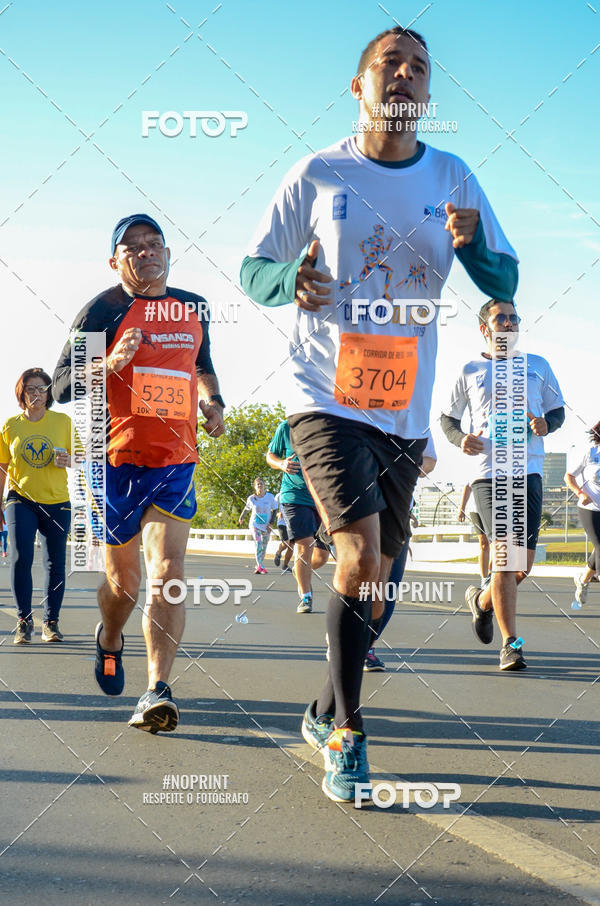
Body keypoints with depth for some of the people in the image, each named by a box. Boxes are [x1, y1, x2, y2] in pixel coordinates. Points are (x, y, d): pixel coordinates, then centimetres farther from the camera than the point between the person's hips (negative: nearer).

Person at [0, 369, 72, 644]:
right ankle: (24, 621, -3)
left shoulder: (63, 422, 2)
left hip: (56, 501, 1)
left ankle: (51, 622, 14)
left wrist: (68, 460, -14)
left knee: (55, 564, 2)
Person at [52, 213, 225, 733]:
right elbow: (61, 384, -7)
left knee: (167, 576, -14)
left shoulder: (194, 309, 11)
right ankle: (110, 641, 43)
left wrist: (212, 402, 11)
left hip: (177, 461, 2)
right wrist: (109, 366, -24)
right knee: (123, 579, 10)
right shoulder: (103, 310, -4)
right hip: (117, 460, -2)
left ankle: (158, 691, -17)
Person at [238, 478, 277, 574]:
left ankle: (259, 565, 30)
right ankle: (260, 567, -31)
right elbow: (246, 509, 12)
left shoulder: (270, 496, -8)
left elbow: (274, 510, 0)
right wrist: (240, 519, 25)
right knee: (258, 543, -21)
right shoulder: (251, 498, -6)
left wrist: (271, 522, -11)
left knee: (264, 547, 10)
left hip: (266, 526, 2)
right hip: (255, 524, -2)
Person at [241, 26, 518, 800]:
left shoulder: (452, 179, 5)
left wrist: (471, 244, -17)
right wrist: (292, 279, -22)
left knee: (374, 576, 12)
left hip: (406, 407, 4)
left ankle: (326, 711, 33)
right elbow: (251, 271, 2)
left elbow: (505, 283, 5)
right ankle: (346, 733, -4)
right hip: (325, 394, -4)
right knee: (360, 556, -18)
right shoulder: (318, 174, -1)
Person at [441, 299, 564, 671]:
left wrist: (547, 424, -4)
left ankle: (483, 600, 32)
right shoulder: (471, 370, 11)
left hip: (529, 471, 2)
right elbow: (448, 417, 17)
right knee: (503, 553, -14)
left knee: (523, 563, 0)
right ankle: (511, 643, -7)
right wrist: (461, 438, -5)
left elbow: (558, 410, 19)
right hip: (488, 472, -2)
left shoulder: (538, 365, 16)